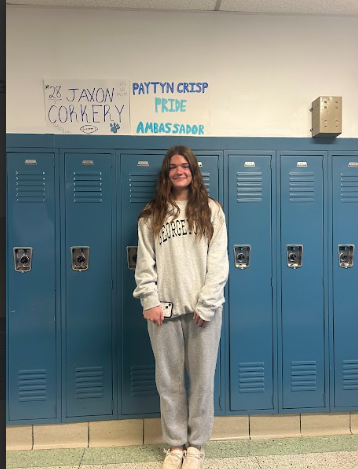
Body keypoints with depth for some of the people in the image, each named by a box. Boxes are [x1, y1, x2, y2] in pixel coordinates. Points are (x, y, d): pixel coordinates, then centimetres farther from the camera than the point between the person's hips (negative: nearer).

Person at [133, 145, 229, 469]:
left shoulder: (211, 210, 4)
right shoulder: (151, 215, 7)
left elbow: (218, 261, -3)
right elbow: (145, 263, 3)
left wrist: (206, 304, -10)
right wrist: (150, 301, -7)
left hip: (204, 308, -1)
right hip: (165, 309, 1)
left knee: (202, 378, 9)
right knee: (169, 379, 11)